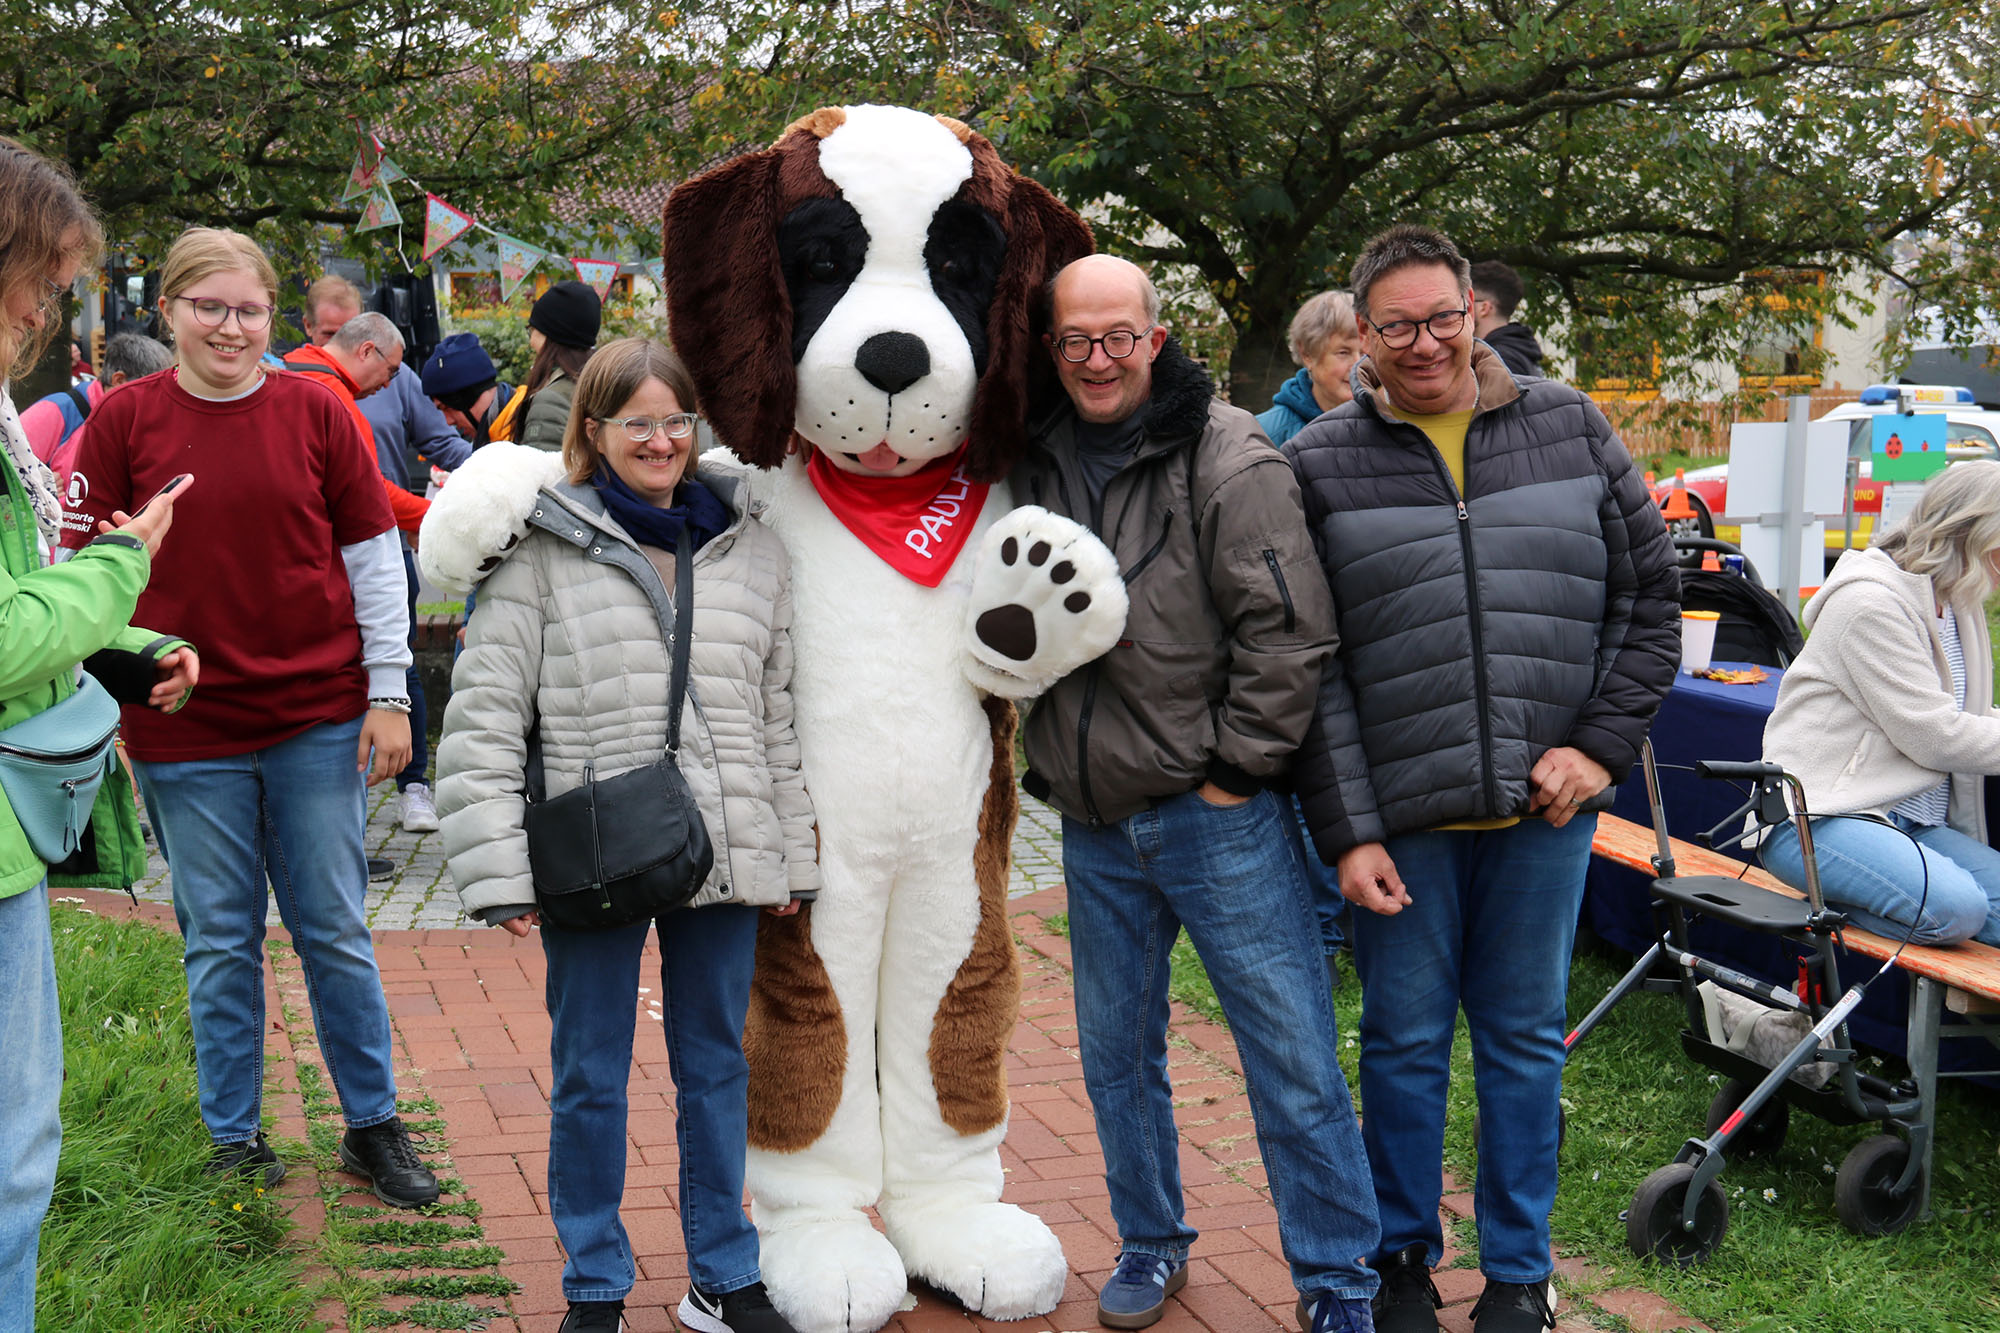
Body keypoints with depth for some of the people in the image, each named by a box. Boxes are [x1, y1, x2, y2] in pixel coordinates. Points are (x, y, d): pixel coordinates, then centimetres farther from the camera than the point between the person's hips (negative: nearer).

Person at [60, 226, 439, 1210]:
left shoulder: (316, 410, 1)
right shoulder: (125, 419, 0)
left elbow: (372, 556, 4)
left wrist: (388, 694, 2)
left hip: (318, 721, 0)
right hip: (185, 730, 0)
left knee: (335, 931, 8)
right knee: (219, 942, 9)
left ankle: (373, 1124, 21)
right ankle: (235, 1137, 24)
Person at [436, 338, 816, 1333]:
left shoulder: (751, 549, 7)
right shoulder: (543, 550, -4)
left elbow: (778, 717, 12)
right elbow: (483, 720, -5)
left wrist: (792, 857, 10)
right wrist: (499, 870, -11)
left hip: (724, 859, 3)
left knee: (717, 1066, 15)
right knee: (590, 1080, 9)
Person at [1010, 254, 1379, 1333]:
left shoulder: (1227, 457, -9)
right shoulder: (1030, 462, 7)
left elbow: (1287, 627, -12)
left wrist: (1234, 767, -11)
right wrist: (1041, 759, 11)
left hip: (1217, 815, -5)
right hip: (1092, 825, 5)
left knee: (1293, 1058, 1)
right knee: (1116, 1054, 16)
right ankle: (1150, 1244, 34)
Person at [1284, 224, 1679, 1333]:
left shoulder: (1570, 431, 4)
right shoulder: (1320, 465, -1)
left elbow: (1650, 595, 8)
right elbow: (1304, 666, -3)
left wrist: (1601, 744, -3)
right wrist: (1345, 829, -9)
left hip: (1545, 808, 2)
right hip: (1400, 814, -1)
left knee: (1525, 1037, 12)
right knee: (1404, 1040, 9)